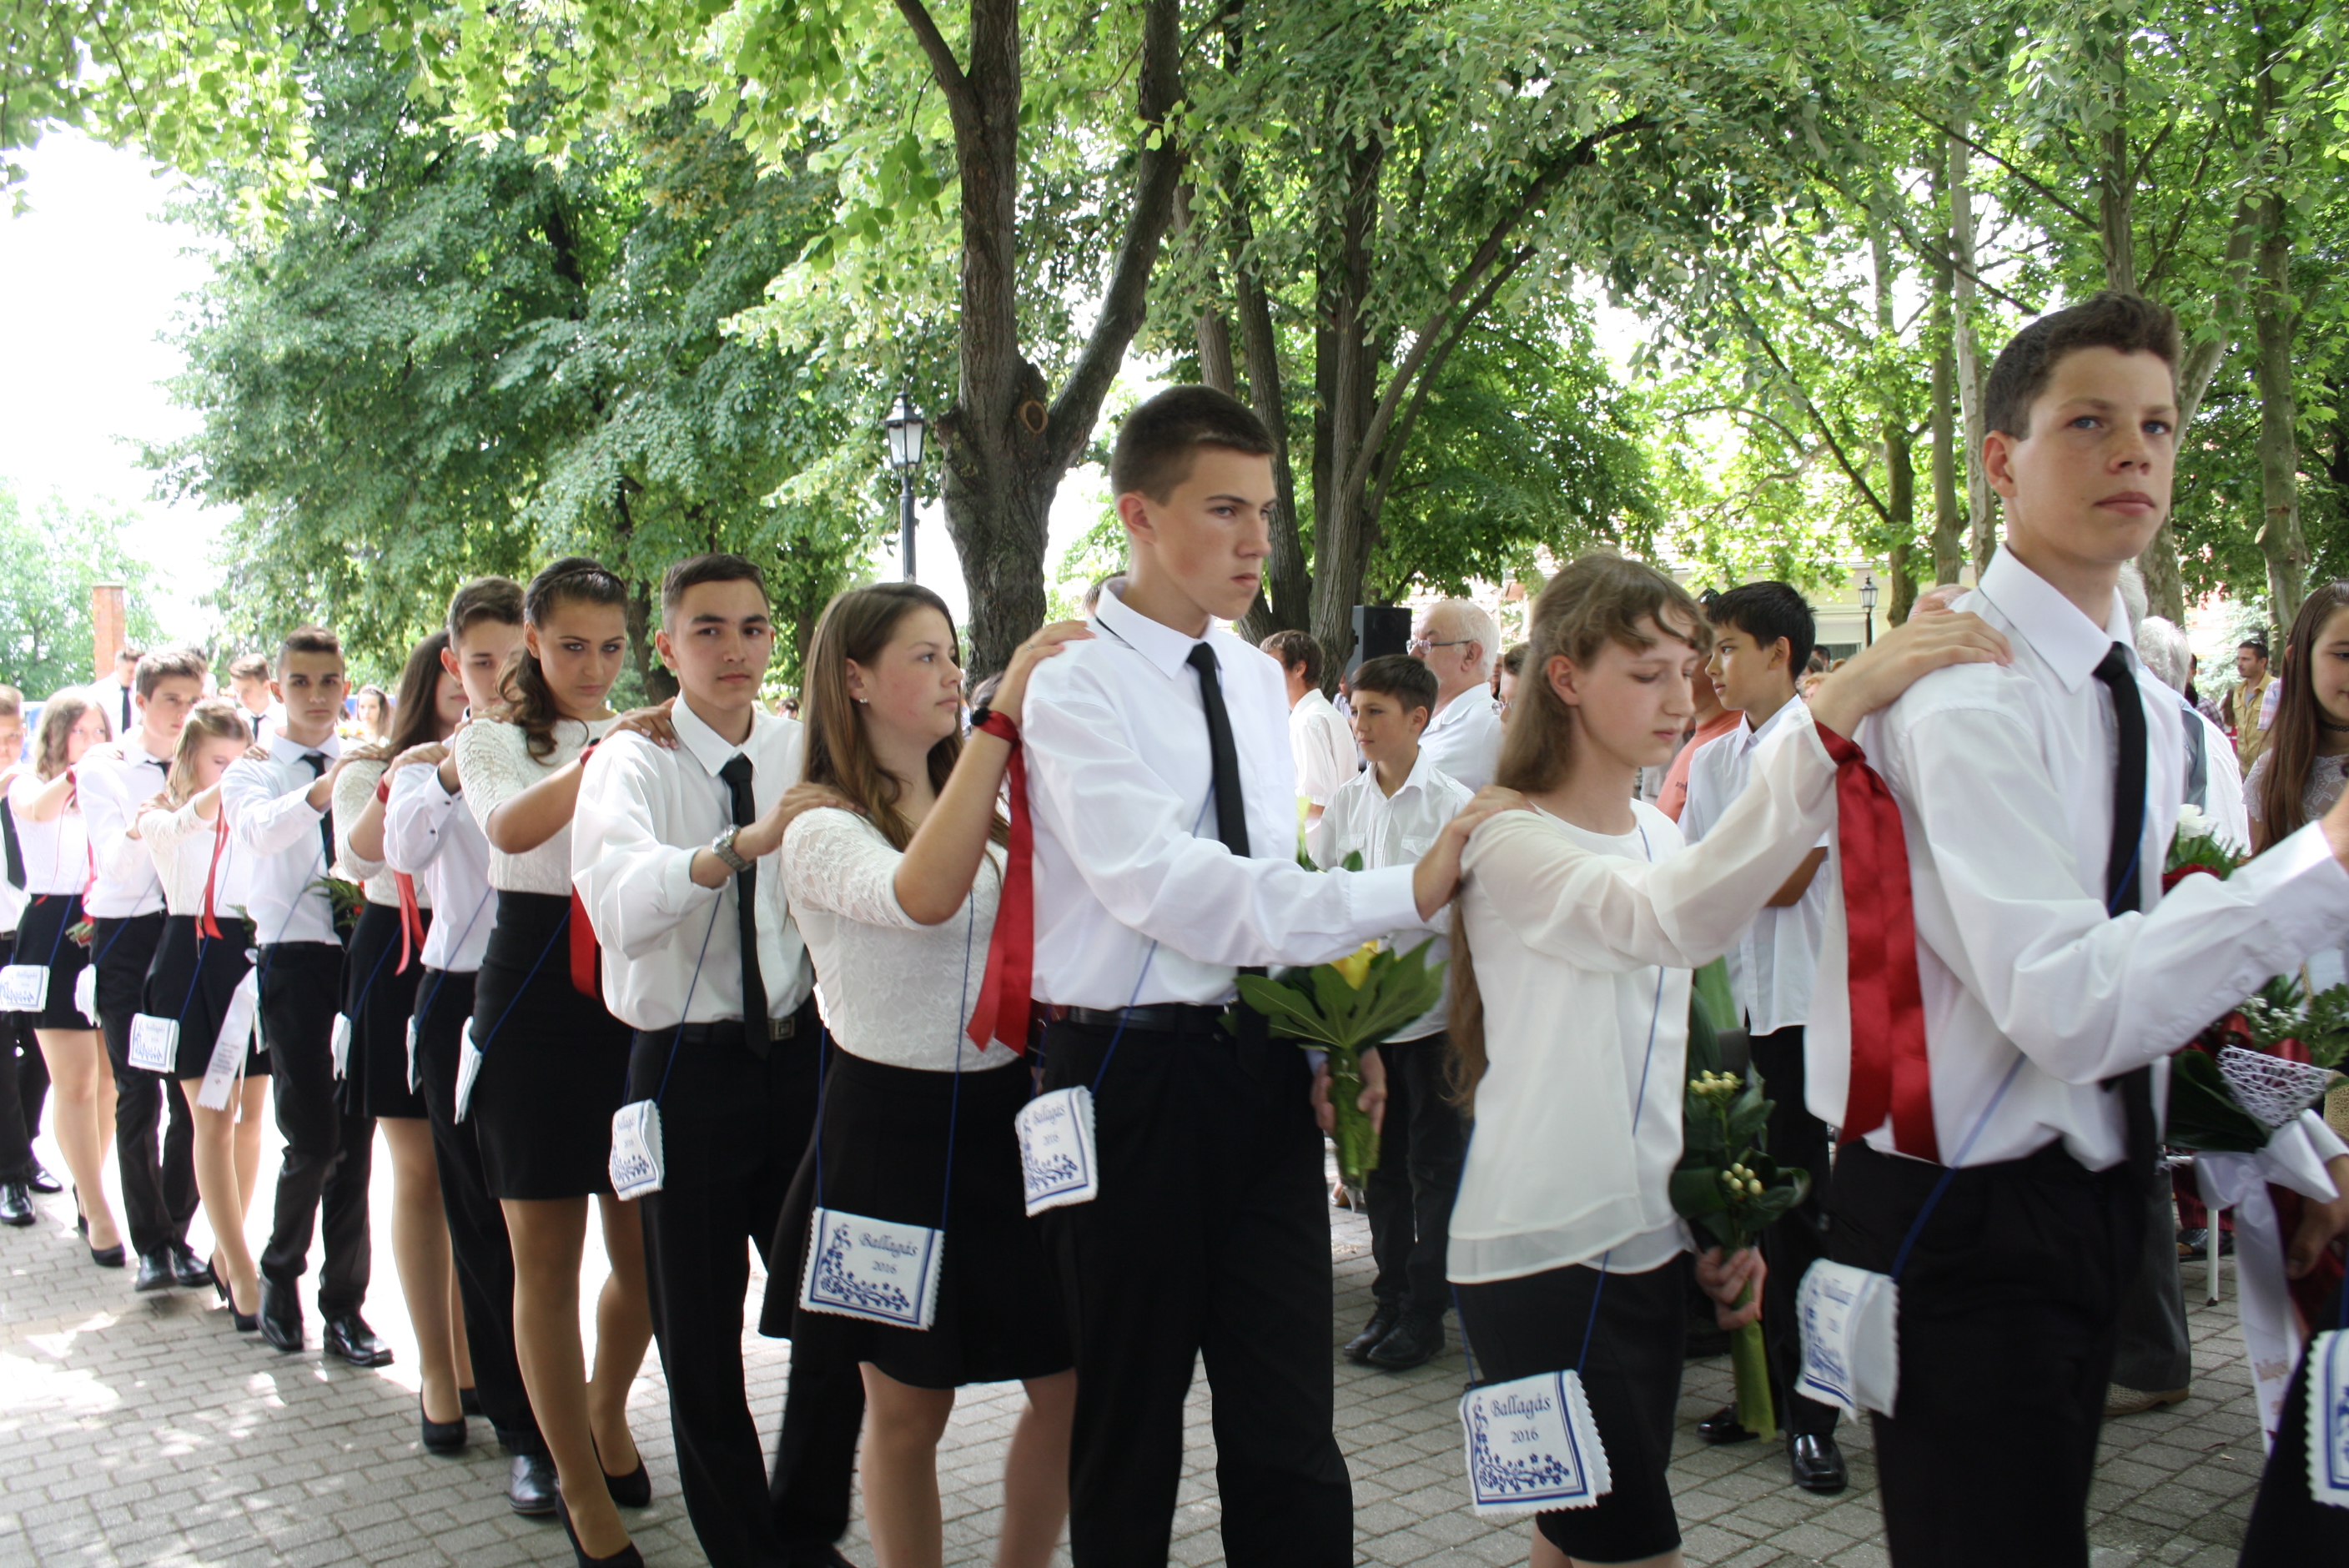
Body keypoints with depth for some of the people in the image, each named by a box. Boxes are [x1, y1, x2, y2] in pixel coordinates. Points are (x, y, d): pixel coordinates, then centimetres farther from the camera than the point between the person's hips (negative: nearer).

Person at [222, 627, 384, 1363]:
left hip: (364, 956, 3)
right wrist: (321, 792, -40)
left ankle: (344, 1304, 17)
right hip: (294, 955, -3)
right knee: (313, 1137, -7)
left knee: (357, 1138, 6)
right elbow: (264, 828, -20)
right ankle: (279, 1275, 20)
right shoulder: (252, 771, 3)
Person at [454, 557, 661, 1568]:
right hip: (533, 999, -2)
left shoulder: (648, 740, 11)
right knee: (546, 1255, 3)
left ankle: (606, 1411, 37)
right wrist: (604, 755, -32)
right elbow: (512, 828, -21)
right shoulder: (491, 741, 3)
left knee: (646, 1250, 7)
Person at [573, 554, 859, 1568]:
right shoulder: (634, 762, -7)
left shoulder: (805, 753, 4)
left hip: (799, 1055, 3)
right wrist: (746, 842, -43)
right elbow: (618, 901, -29)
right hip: (686, 1062, -2)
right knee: (698, 1334, 10)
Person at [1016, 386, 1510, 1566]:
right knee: (1128, 1424, 12)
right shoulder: (1074, 684, -12)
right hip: (1130, 1070, -5)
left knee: (1290, 1426, 7)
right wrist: (1408, 893, -29)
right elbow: (1166, 884, -25)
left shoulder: (1257, 678, 11)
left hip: (1261, 1069, 5)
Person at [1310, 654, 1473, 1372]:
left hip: (1431, 1008, -4)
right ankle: (1388, 1302, 26)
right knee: (1381, 1163, 13)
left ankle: (1425, 1312, 17)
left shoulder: (1452, 802, -7)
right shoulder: (1348, 801, 7)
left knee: (1433, 1165, 6)